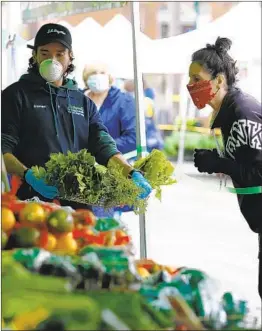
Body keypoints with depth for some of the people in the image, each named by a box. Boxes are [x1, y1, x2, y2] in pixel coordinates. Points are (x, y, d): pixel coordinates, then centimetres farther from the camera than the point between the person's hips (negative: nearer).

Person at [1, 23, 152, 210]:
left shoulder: (83, 103, 19)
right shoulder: (16, 95, 4)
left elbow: (104, 146, 8)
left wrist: (132, 174, -10)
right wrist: (28, 175, -23)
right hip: (33, 200, -4)